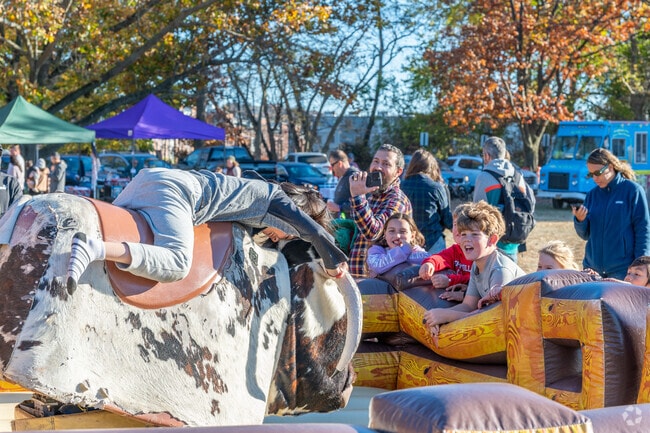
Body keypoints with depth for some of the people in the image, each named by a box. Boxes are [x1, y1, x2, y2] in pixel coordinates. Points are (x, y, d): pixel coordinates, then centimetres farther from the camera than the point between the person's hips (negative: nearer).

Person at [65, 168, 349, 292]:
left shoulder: (252, 188, 31)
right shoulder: (275, 196, 10)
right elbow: (314, 232, 8)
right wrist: (335, 263, 22)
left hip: (147, 177, 9)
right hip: (173, 190, -9)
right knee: (176, 264, -26)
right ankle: (94, 249, -43)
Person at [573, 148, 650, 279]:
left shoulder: (632, 190, -4)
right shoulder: (592, 195, 10)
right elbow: (585, 235, 12)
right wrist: (580, 220, -10)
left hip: (623, 270, -4)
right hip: (593, 267, 4)